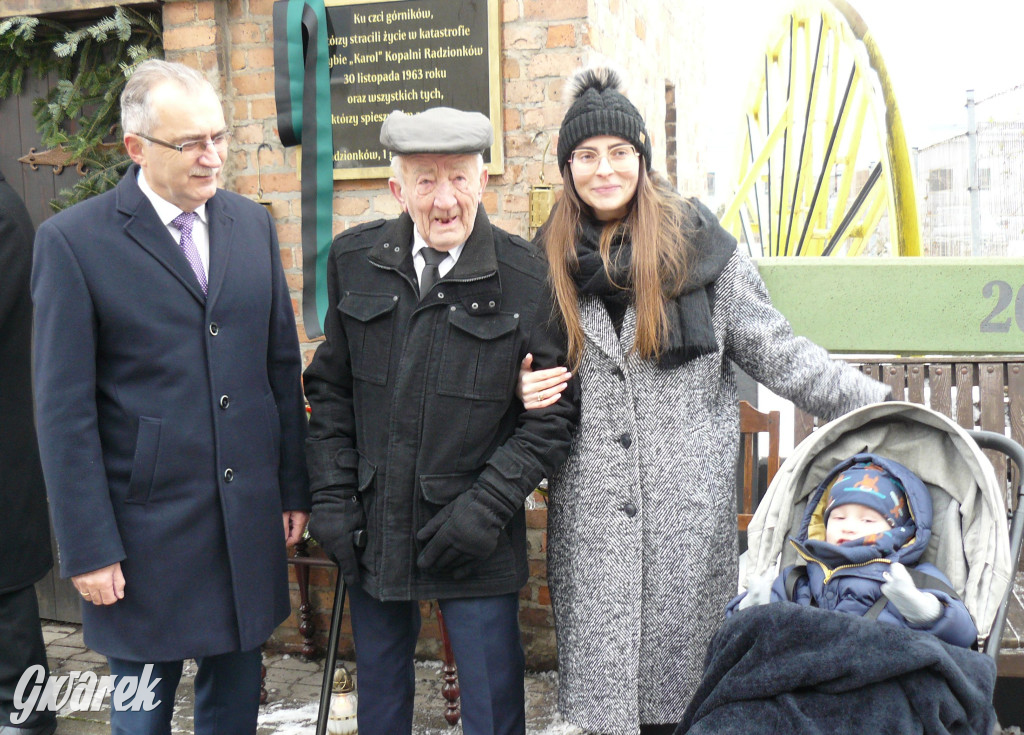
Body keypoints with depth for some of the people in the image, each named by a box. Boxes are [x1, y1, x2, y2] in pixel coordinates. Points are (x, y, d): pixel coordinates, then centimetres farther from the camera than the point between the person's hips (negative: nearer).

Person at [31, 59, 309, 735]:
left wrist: (294, 485, 9)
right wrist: (88, 549, -10)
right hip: (147, 522, -4)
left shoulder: (253, 224, 5)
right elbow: (65, 411, -10)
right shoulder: (73, 241, -10)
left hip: (249, 517, 4)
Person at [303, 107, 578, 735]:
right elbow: (331, 387, 8)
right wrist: (331, 495, 0)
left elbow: (555, 412, -8)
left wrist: (488, 505, -16)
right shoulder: (355, 260, 1)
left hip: (476, 542, -3)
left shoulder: (528, 279, -11)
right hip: (371, 529, 4)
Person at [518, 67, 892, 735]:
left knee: (679, 661, 3)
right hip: (590, 511, 2)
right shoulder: (549, 259, 9)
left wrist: (879, 405, -2)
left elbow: (773, 349, 3)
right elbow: (526, 370, 21)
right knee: (604, 671, 5)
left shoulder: (699, 245, 1)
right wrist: (524, 393, -2)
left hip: (689, 507, -2)